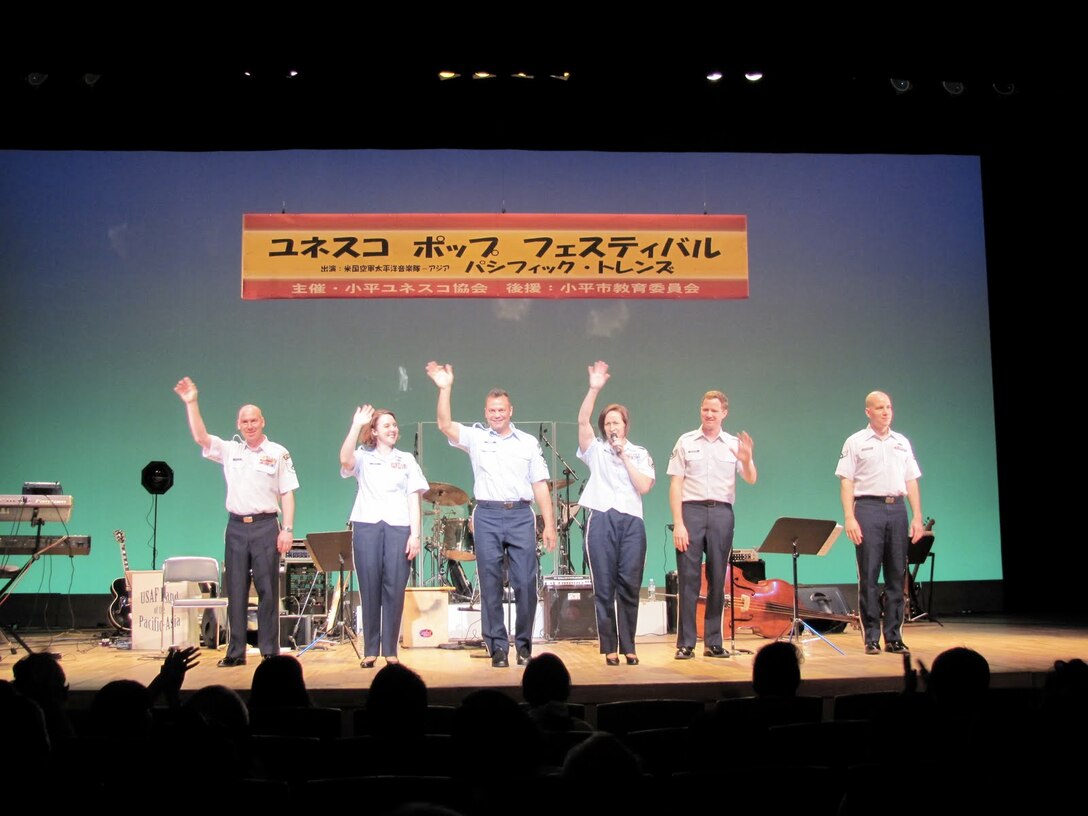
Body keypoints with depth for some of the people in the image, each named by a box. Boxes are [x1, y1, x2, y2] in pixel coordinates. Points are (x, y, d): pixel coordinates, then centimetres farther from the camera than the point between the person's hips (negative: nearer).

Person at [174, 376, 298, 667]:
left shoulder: (278, 453, 3)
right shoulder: (229, 450, 11)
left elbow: (287, 494, 1)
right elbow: (200, 437, -3)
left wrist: (287, 529, -7)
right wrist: (191, 403, -9)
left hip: (266, 526, -3)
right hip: (236, 526, 3)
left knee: (267, 589, -1)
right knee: (236, 590, 5)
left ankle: (270, 651, 5)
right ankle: (236, 651, 12)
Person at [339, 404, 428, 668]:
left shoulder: (406, 460, 16)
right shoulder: (363, 457, 12)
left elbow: (413, 499, 9)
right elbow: (345, 460, -13)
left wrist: (415, 535, -1)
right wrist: (356, 426, -17)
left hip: (398, 527, 1)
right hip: (367, 526, -1)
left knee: (394, 590, -4)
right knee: (370, 589, -1)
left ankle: (391, 651, 4)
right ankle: (370, 651, 6)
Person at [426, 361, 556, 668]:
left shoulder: (528, 443, 12)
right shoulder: (475, 437, 9)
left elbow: (540, 486, 9)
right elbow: (445, 425, -8)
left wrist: (549, 525, 3)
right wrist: (445, 389, -17)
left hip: (521, 516, 1)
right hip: (487, 517, 0)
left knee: (525, 583, -2)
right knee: (490, 584, 2)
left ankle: (524, 644, 13)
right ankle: (497, 647, 10)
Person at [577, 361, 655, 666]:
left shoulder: (640, 454, 14)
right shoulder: (596, 450, 11)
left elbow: (644, 487, -1)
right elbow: (582, 421, -6)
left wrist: (624, 456, -1)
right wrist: (594, 389, -15)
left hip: (632, 522, 1)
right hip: (601, 521, -1)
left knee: (630, 586, 0)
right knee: (604, 587, -1)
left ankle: (628, 647, 9)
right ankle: (609, 647, 6)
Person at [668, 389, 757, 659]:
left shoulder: (734, 444, 9)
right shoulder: (686, 442, 5)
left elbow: (751, 480, 0)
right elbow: (676, 484, 0)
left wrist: (746, 460, -22)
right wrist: (678, 523, -9)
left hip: (721, 513, 2)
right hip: (691, 510, -2)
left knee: (717, 580, 6)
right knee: (688, 579, -2)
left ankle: (713, 642, 14)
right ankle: (685, 644, 2)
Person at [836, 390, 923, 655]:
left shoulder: (902, 443, 15)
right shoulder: (856, 442, 4)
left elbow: (911, 481, 14)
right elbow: (846, 482, -2)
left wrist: (917, 517, 6)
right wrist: (849, 518, -11)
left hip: (897, 508, 4)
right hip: (868, 507, -4)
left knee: (897, 576, 5)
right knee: (868, 576, -3)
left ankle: (894, 638, 11)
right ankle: (871, 638, 2)